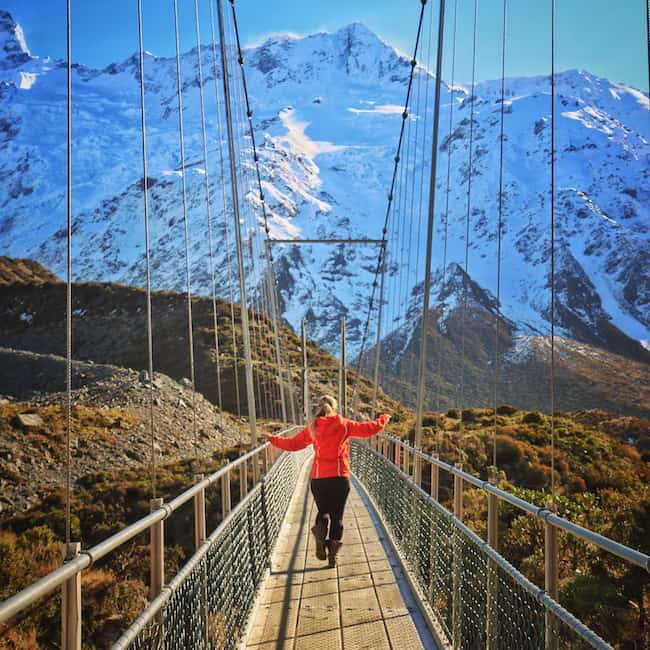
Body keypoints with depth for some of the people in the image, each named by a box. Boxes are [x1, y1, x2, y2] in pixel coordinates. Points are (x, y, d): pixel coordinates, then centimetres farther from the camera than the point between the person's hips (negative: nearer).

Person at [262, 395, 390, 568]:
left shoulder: (312, 428, 4)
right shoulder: (344, 425, 1)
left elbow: (292, 444, 11)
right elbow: (370, 429, 3)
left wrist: (272, 439, 26)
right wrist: (384, 419, 22)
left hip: (318, 478, 1)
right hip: (340, 477, -1)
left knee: (323, 512, 19)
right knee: (337, 516, 10)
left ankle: (320, 531, -13)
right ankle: (332, 555, 5)